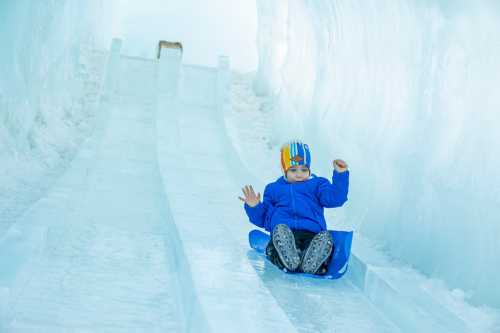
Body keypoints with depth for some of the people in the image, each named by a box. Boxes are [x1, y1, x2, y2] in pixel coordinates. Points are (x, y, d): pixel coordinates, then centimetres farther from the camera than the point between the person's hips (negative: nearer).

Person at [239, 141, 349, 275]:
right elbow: (262, 219, 26)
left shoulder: (317, 184, 29)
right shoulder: (274, 189, 31)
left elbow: (334, 198, 9)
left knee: (325, 238, -36)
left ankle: (312, 264, -59)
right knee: (280, 229, -38)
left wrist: (340, 174, 0)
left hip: (312, 233, 0)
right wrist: (254, 207, 6)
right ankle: (287, 259, -60)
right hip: (284, 233, 0)